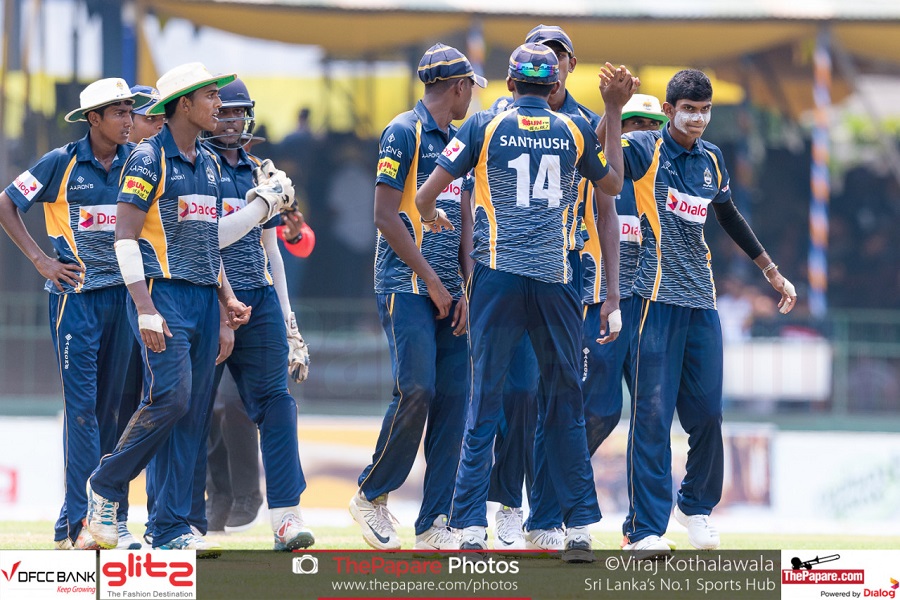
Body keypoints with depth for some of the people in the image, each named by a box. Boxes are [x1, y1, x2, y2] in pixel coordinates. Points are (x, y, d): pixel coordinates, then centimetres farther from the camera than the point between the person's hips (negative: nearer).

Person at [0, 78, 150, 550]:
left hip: (126, 294, 4)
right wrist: (39, 259, -3)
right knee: (83, 406, -9)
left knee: (116, 406, 5)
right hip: (76, 295, -4)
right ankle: (82, 522, -11)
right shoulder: (61, 164, -3)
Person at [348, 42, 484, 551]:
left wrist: (469, 288, 5)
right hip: (407, 286, -7)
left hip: (449, 293, 7)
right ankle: (372, 496, 2)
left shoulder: (459, 142, 19)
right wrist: (431, 279, -11)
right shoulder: (405, 133, -6)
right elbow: (386, 214, -10)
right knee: (417, 390, -16)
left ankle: (433, 526, 1)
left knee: (453, 398, 0)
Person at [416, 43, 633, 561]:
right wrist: (615, 113, 30)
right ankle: (580, 530, 9)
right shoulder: (576, 130, 6)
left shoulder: (484, 126, 1)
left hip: (498, 277, -1)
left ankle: (472, 530, -5)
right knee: (565, 406, 9)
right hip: (556, 280, 1)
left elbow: (425, 196, 0)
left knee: (485, 403, 1)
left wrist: (433, 219, 24)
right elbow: (613, 185, 24)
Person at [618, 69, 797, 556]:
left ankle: (696, 506, 28)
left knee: (707, 410, 6)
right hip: (658, 296, -5)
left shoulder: (711, 159, 13)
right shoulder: (644, 149, -4)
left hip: (702, 297, 5)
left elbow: (729, 219, 27)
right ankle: (644, 529, -6)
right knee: (653, 412, -8)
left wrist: (773, 273, 33)